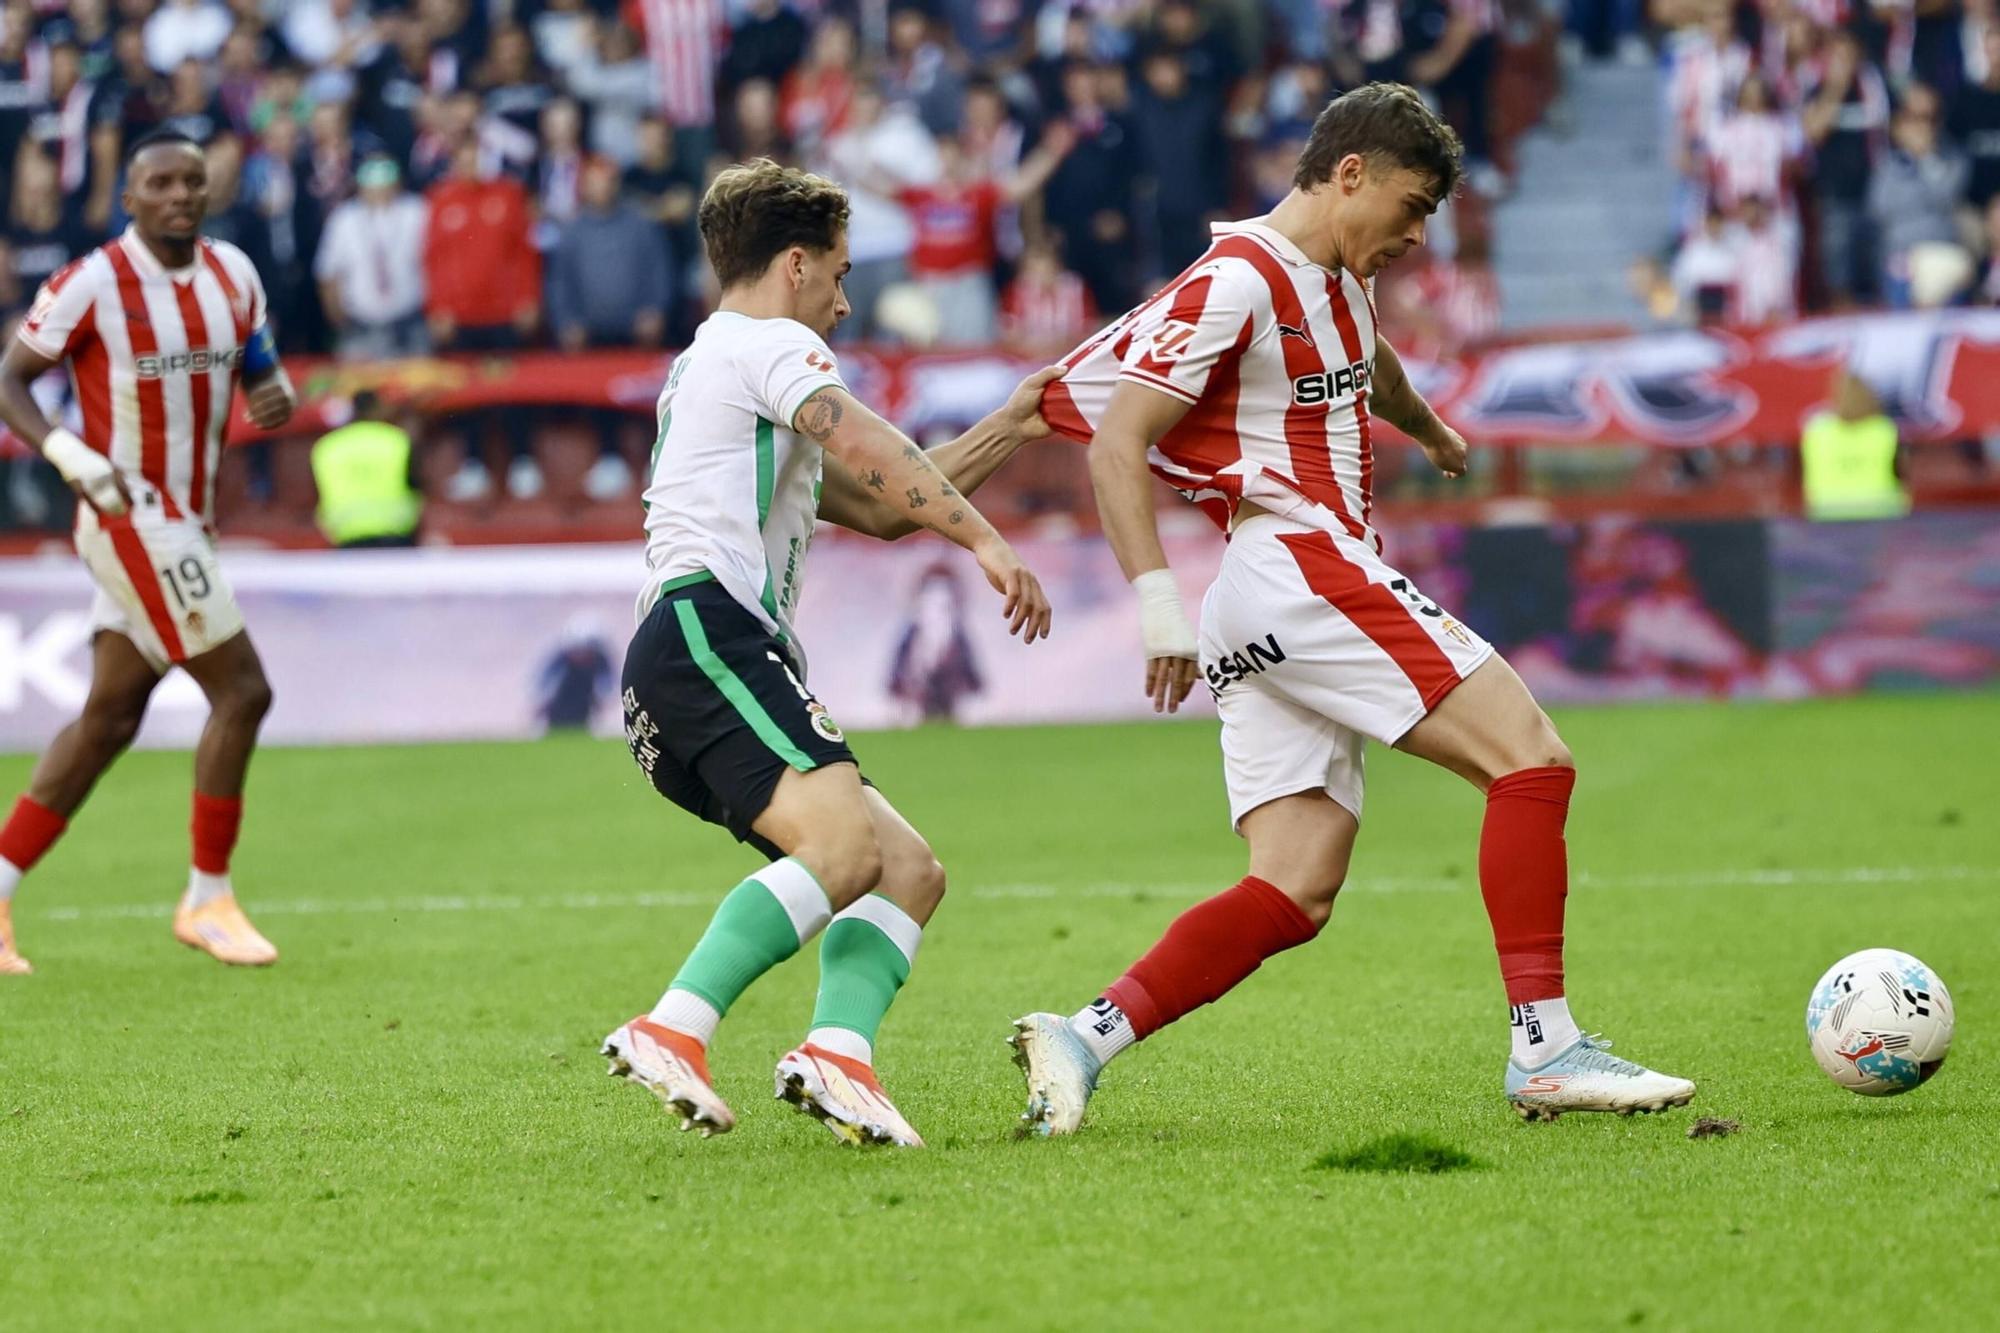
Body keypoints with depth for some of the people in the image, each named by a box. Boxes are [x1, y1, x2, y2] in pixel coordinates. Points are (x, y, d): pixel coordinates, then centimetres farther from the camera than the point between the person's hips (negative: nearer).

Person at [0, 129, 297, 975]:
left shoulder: (233, 275, 7)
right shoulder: (94, 284, -12)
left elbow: (260, 368, 18)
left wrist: (277, 397, -7)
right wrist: (69, 454, -23)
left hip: (183, 522, 8)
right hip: (134, 520, -8)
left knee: (111, 717, 10)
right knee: (241, 691, -10)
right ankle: (208, 900, 1)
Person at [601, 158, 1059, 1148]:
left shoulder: (708, 367, 36)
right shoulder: (771, 344, 7)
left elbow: (881, 506, 39)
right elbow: (864, 450, -13)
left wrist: (1010, 429, 37)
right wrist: (987, 542, -19)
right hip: (707, 631, -10)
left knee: (910, 871, 1)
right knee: (845, 848, -29)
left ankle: (838, 1051, -23)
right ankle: (671, 1032, -38)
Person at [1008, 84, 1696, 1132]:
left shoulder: (1337, 280, 19)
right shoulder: (1238, 281, -10)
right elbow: (1114, 440, -15)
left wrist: (1430, 430, 63)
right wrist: (1157, 605, -22)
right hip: (1297, 566, -10)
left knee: (1294, 896, -1)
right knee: (1531, 759, -12)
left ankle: (1086, 1036, -9)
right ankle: (1545, 1051, -16)